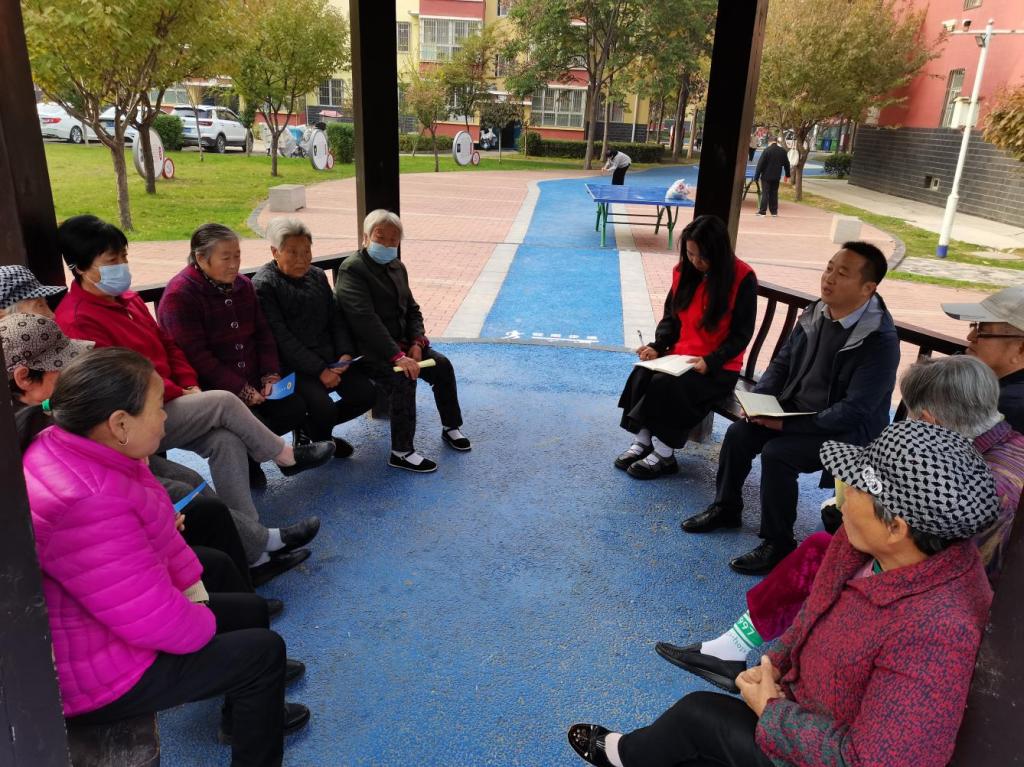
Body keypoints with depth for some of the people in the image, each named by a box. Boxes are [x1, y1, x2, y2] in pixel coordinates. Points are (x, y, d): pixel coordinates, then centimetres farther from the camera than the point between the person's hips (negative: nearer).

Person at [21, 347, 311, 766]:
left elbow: (157, 533, 10)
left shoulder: (83, 450, -5)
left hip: (115, 622, 10)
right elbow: (156, 621, -31)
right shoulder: (86, 502, -37)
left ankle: (247, 713, 42)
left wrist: (193, 589, 5)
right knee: (264, 650, -7)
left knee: (250, 610, 17)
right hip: (95, 673, -10)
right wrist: (204, 625, -11)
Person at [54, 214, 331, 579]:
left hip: (165, 409, 8)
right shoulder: (76, 321, -17)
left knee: (225, 440, -16)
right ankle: (286, 457, 4)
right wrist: (178, 394, -13)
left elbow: (166, 344, 18)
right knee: (223, 401, -18)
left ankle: (253, 545, -17)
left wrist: (190, 386, 3)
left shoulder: (128, 299, 13)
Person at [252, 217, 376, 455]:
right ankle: (319, 438, 12)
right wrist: (320, 370, -19)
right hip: (293, 364, -7)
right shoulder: (263, 284, -8)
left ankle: (314, 426, 17)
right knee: (323, 407, -27)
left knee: (366, 394, -9)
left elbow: (335, 318, 13)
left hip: (329, 356, 7)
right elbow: (281, 337, -15)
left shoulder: (317, 275, 13)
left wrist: (345, 354, -6)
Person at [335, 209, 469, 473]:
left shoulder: (397, 267, 12)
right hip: (371, 350, -8)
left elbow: (412, 309, 15)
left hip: (401, 342, 8)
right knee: (404, 381, -28)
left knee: (442, 365, -7)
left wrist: (416, 343, -5)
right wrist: (398, 356, -30)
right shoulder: (352, 269, -14)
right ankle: (401, 453, -17)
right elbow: (366, 319, -24)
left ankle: (451, 427, 12)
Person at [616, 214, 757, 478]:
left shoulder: (742, 277, -12)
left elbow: (741, 334, -10)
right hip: (680, 355, 5)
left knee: (668, 385, -30)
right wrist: (657, 346, -7)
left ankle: (663, 455, -16)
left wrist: (710, 362, -22)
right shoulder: (684, 270, 3)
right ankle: (643, 441, -13)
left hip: (719, 367, -5)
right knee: (641, 375, -23)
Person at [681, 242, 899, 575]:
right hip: (796, 410, 7)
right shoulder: (816, 312, -2)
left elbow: (853, 411, -26)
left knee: (776, 452, -28)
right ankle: (726, 508, 16)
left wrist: (789, 424, -26)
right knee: (739, 433, -9)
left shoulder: (880, 341, -23)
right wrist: (759, 399, -8)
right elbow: (782, 362, 9)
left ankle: (778, 544, -9)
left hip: (847, 431, -7)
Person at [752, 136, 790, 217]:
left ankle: (762, 211, -3)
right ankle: (774, 211, 14)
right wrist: (787, 175, 28)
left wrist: (756, 177, -7)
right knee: (774, 193, 11)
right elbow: (786, 164, 14)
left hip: (766, 176, -4)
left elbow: (760, 164, -11)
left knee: (765, 193, -1)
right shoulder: (783, 151, 4)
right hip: (776, 177, 4)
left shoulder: (767, 150, -11)